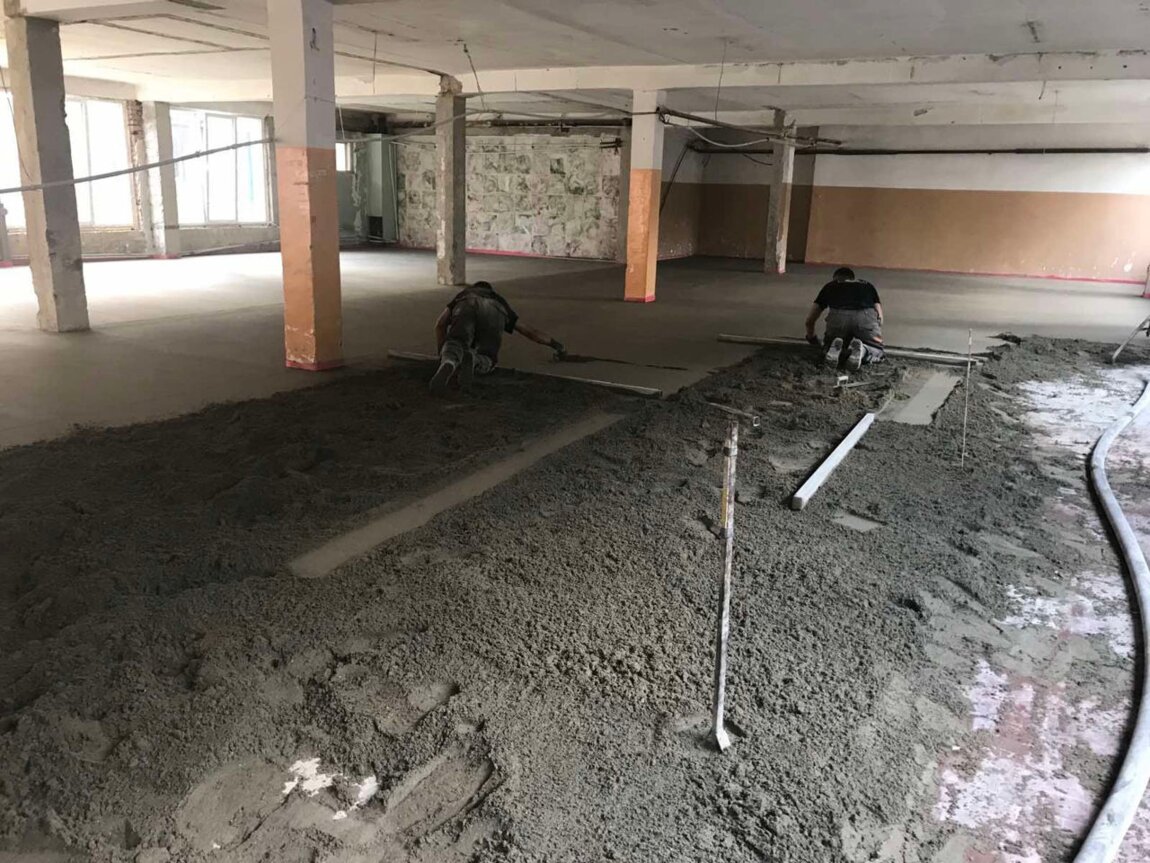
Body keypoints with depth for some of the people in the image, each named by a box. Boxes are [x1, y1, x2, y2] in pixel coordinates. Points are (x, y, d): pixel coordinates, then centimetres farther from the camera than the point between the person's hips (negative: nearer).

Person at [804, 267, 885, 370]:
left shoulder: (830, 286, 34)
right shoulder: (867, 285, 36)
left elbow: (810, 320, 36)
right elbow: (879, 317, 28)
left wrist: (811, 338, 56)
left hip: (838, 316, 1)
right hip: (865, 316, 0)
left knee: (830, 346, 29)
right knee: (876, 350, 22)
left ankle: (835, 347, -6)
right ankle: (862, 350, -12)